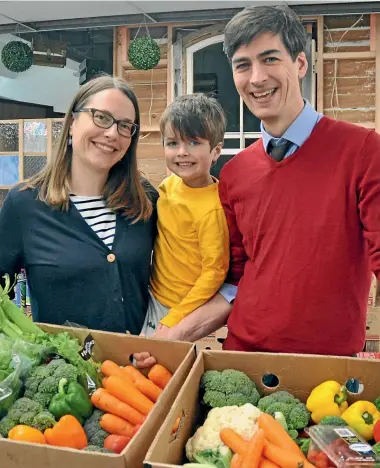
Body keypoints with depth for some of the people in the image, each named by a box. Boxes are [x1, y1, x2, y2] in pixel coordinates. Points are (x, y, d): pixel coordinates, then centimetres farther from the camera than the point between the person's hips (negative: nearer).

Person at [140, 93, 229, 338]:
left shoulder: (212, 208, -24)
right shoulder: (169, 185, -3)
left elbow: (214, 272, -21)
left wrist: (173, 321, -19)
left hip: (184, 312, -6)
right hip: (154, 300, 7)